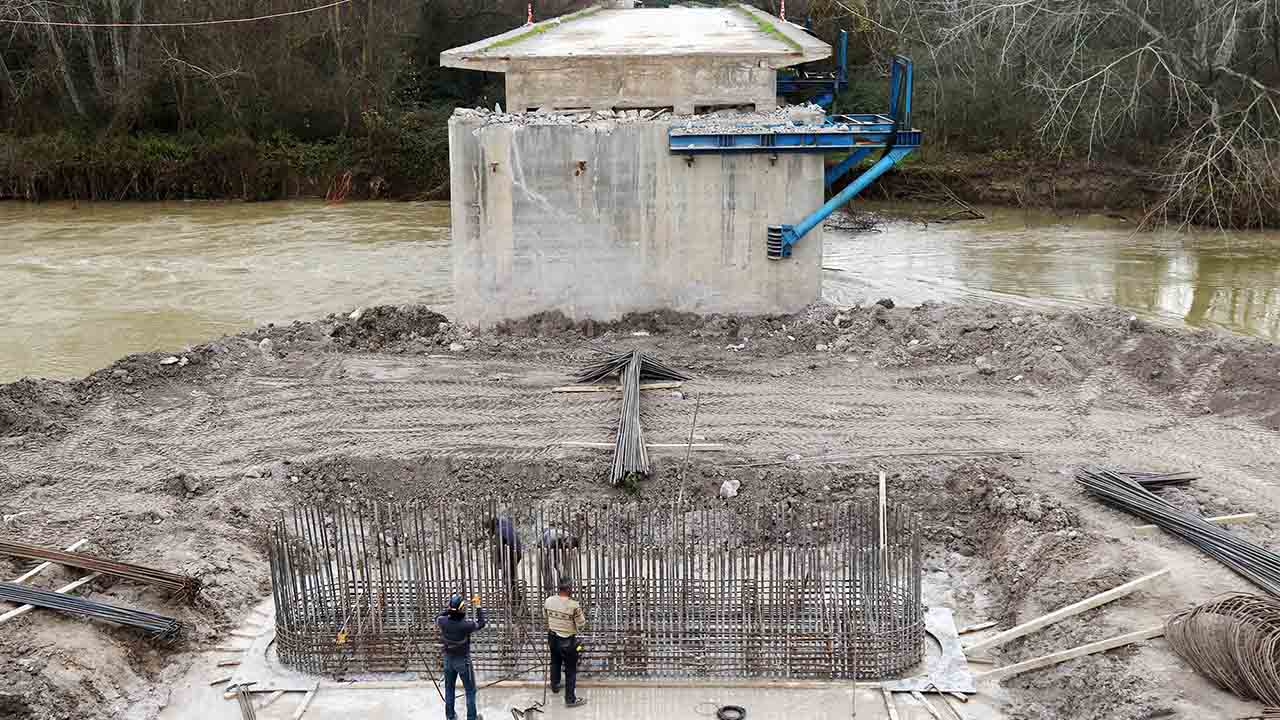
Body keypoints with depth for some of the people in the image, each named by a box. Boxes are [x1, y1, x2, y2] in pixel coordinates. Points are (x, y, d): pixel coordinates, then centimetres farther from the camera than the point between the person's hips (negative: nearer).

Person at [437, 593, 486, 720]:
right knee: (470, 690, 14)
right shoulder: (466, 625, -30)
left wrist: (447, 607, 9)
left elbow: (437, 618, 8)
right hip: (463, 660, -4)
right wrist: (478, 606, -4)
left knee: (449, 688, 23)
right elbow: (481, 624, -9)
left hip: (448, 659, 4)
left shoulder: (443, 622, -20)